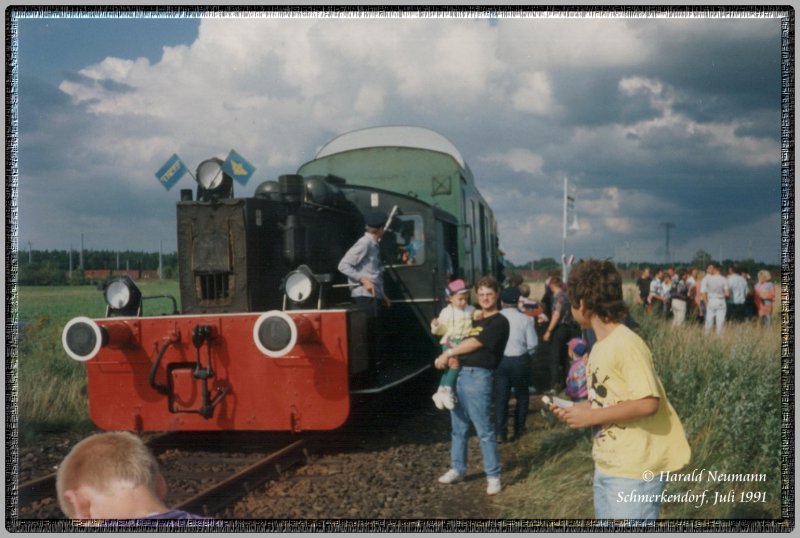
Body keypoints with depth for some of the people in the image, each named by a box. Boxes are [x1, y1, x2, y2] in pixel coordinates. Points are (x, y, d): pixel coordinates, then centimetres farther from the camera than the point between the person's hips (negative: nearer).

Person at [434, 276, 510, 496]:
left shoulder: (499, 322, -6)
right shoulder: (474, 318, 19)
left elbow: (475, 343, -13)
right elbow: (460, 338, 25)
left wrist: (448, 353, -7)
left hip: (478, 376, -8)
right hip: (458, 373, 8)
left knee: (484, 430, -5)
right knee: (458, 427, 15)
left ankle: (493, 476, 3)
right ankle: (457, 469, 26)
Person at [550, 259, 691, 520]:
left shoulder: (626, 344, -19)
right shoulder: (600, 347, 8)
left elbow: (647, 403, -25)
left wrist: (591, 416, -19)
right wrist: (578, 409, 2)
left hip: (634, 472, -9)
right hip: (606, 467, 9)